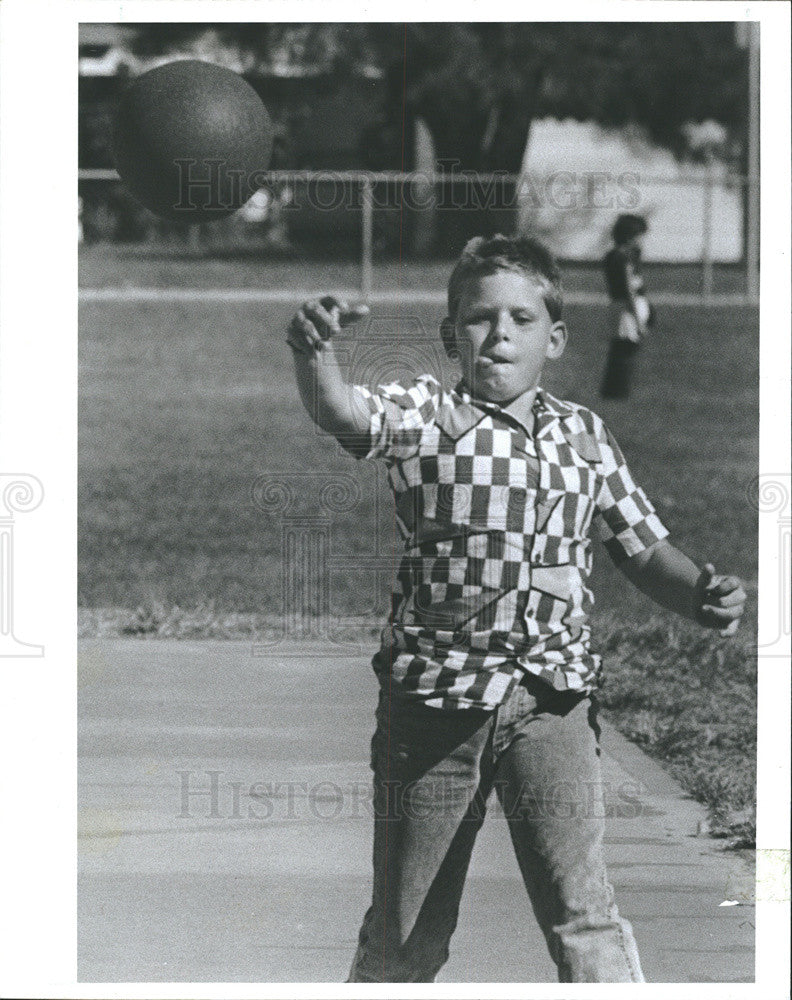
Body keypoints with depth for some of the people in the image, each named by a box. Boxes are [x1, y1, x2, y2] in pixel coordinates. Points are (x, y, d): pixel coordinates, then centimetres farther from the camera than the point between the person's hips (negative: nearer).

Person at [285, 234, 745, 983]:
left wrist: (698, 593, -6)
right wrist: (314, 354, -46)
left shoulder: (583, 436, 9)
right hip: (434, 698, -2)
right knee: (404, 930, 9)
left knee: (582, 913, -7)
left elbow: (642, 550, 16)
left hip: (551, 700, 2)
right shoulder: (425, 417, -3)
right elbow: (342, 414, -23)